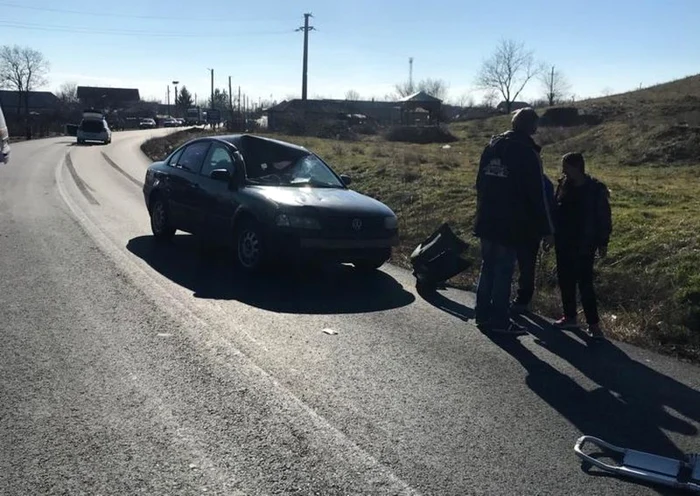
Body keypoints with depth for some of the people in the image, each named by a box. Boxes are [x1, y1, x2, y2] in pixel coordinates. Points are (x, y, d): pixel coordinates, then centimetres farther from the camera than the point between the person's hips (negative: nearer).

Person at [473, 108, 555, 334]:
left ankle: (483, 314, 20)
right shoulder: (527, 153, -12)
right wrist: (546, 228, -5)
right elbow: (536, 195, -12)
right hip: (510, 225, -6)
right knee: (504, 271, 1)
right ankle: (500, 320, 7)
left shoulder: (492, 146, 8)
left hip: (486, 221, 6)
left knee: (487, 267, 14)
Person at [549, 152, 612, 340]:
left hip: (584, 245, -5)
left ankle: (594, 324, 1)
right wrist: (551, 234, 7)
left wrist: (603, 243, -7)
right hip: (563, 243, 5)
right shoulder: (563, 185, 3)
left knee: (585, 284, -7)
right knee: (565, 281, 10)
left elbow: (604, 218, -6)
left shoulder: (596, 189, -9)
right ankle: (569, 317, 23)